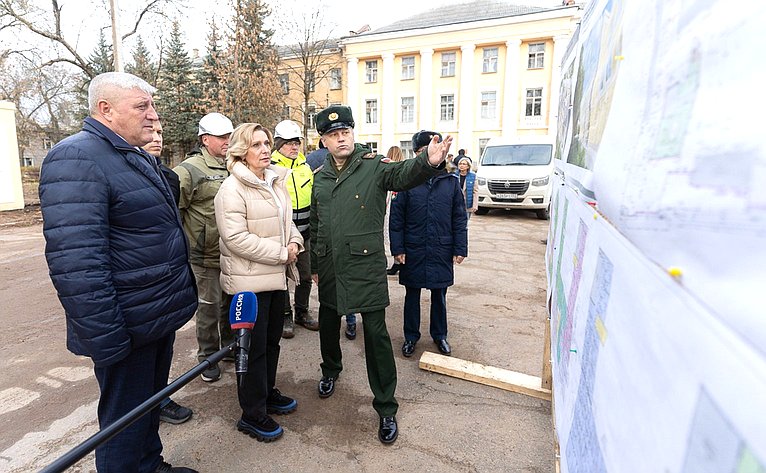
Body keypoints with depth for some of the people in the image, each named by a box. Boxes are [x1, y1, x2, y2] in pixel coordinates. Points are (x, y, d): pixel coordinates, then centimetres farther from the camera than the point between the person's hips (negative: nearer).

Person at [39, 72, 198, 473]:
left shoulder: (140, 158, 13)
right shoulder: (76, 159, -18)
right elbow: (75, 262, -26)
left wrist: (178, 300, 21)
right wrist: (105, 342, -25)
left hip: (161, 316, 9)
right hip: (129, 329, -9)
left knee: (152, 403, 25)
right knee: (127, 419, 11)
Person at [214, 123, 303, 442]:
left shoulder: (276, 182, 11)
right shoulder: (232, 188, -15)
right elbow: (236, 238, -22)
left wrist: (294, 241, -2)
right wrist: (281, 253, -19)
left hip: (276, 276, 8)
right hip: (248, 280, -8)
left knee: (272, 340, 20)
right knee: (253, 347, 5)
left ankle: (267, 393, 40)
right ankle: (252, 415, 23)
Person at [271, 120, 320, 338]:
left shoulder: (305, 166, 9)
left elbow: (313, 196, 19)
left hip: (304, 232, 5)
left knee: (306, 275, 12)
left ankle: (302, 312, 30)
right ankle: (285, 316, 23)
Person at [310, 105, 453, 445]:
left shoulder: (373, 166, -8)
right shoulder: (320, 176, 8)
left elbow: (402, 174, -30)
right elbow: (315, 225, 15)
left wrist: (429, 161, -52)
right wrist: (314, 265, 18)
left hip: (366, 267, -5)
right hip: (330, 268, 5)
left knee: (376, 334, 0)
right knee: (328, 324, 21)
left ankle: (386, 408, 18)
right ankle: (331, 371, 52)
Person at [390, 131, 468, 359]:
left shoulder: (451, 182, 1)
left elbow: (459, 218, 3)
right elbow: (396, 218, -3)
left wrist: (460, 249, 0)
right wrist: (397, 248, -7)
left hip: (442, 251, 1)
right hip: (413, 251, -1)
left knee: (439, 296, 15)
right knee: (412, 295, 13)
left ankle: (439, 335, 35)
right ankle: (411, 336, 31)